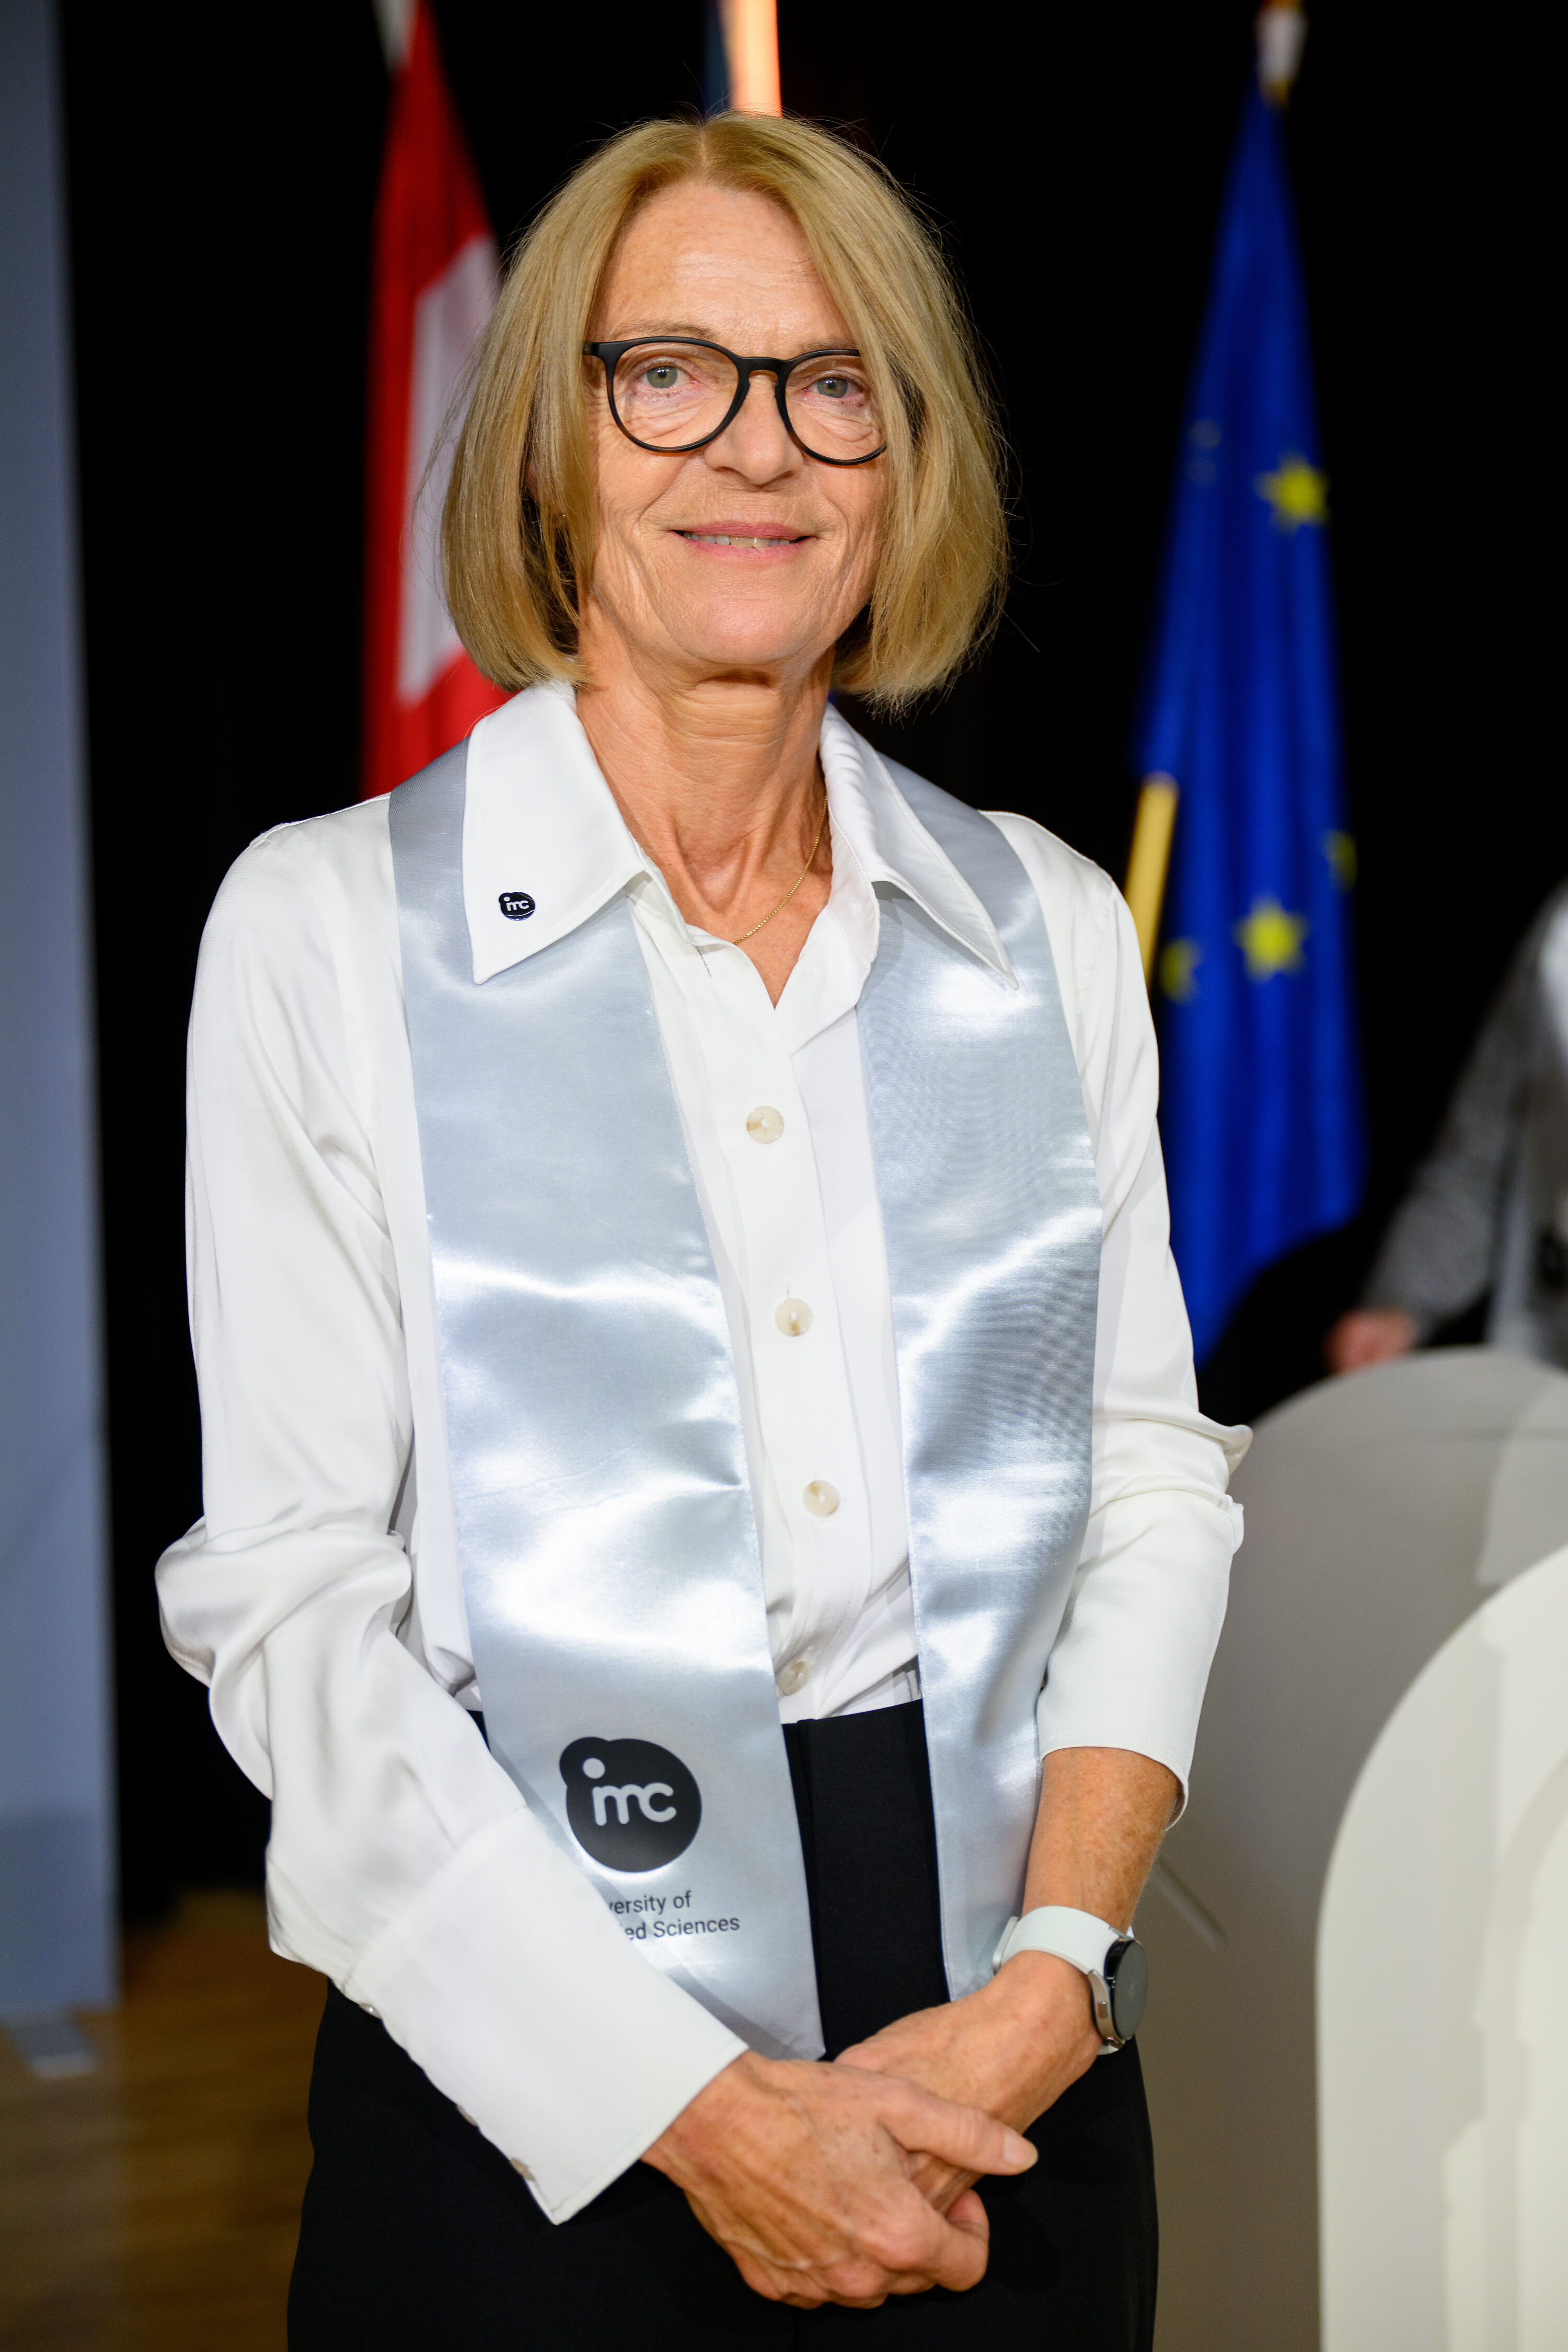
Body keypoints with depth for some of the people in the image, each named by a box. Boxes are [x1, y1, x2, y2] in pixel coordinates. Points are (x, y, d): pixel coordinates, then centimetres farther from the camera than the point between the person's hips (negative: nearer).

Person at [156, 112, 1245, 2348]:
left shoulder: (1052, 924, 5)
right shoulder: (329, 924, -5)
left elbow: (1156, 1474, 5)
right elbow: (289, 1598, -9)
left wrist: (1056, 1971, -9)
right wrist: (698, 2108, -14)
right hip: (527, 2101, -3)